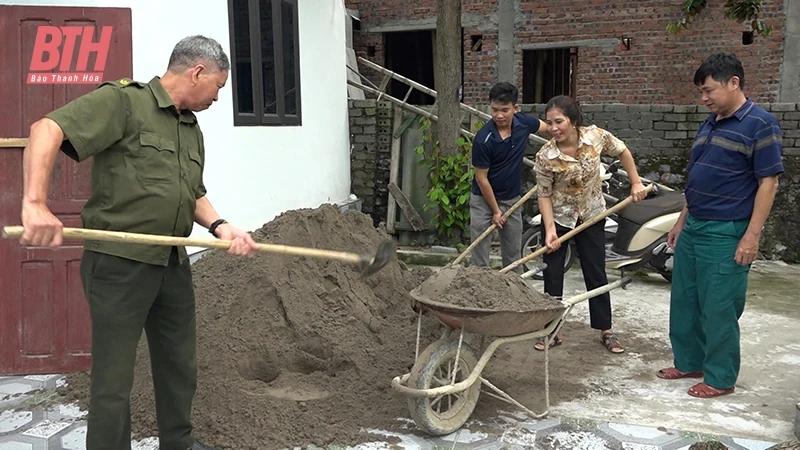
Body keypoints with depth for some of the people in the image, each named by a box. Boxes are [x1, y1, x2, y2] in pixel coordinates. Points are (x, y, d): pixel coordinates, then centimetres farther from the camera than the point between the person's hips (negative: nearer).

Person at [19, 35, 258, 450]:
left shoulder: (192, 129, 15)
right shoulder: (123, 101, -11)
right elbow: (47, 129, -22)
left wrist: (220, 226, 2)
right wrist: (35, 203, -34)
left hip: (174, 264, 8)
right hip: (119, 263, -8)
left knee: (180, 368, 19)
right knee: (114, 381, 0)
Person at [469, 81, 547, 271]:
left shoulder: (524, 122, -10)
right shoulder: (483, 139, -24)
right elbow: (481, 179, -15)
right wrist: (495, 210, -10)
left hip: (512, 198, 5)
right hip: (484, 199, -5)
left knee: (514, 256, 13)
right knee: (479, 258, -2)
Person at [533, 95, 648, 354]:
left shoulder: (597, 136, -19)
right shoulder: (545, 157, -23)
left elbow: (622, 152, 1)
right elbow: (544, 195, -14)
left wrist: (636, 183, 0)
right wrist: (550, 230, -21)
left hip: (591, 216, 1)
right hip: (558, 217, -1)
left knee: (596, 274, 7)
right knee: (552, 275, 2)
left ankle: (606, 331, 19)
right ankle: (552, 331, 17)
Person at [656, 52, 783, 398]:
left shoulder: (760, 124, -11)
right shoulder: (709, 124, 13)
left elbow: (768, 183, -14)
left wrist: (752, 236, -18)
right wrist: (682, 222, 19)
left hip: (726, 235, -8)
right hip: (693, 228, 8)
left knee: (718, 309, 0)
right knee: (683, 301, 15)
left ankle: (720, 378, 14)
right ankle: (688, 362, 30)